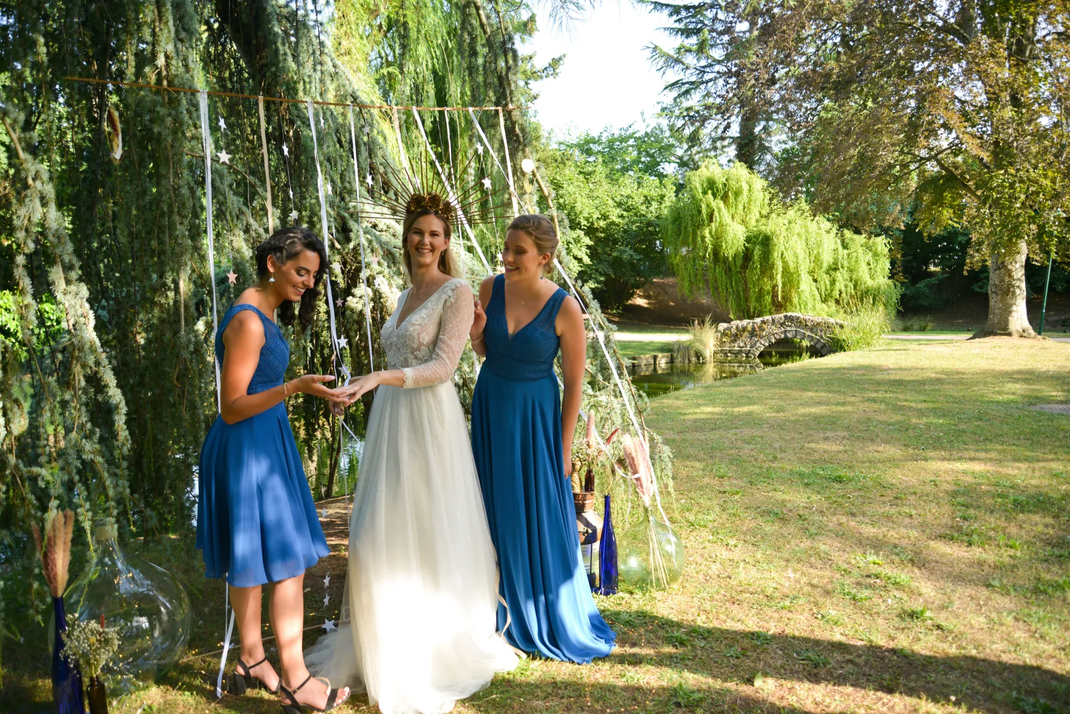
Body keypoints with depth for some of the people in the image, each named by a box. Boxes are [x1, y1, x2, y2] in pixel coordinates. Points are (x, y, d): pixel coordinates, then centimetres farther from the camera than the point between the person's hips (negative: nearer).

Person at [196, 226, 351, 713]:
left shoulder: (264, 313, 10)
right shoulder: (248, 322, -20)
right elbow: (231, 408, -21)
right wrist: (294, 388, -31)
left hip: (264, 444, 10)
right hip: (249, 448, -10)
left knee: (249, 562, 17)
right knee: (288, 562, -3)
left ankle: (252, 661, 30)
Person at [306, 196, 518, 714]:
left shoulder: (457, 292, -8)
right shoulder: (407, 296, 15)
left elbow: (443, 366, -17)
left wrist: (380, 377, -27)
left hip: (430, 423, -7)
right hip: (390, 424, 8)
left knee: (429, 533, -1)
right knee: (382, 533, 10)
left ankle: (442, 647, 17)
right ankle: (387, 645, 25)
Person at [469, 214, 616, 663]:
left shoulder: (564, 309, -19)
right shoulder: (491, 288, -7)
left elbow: (575, 381, -11)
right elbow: (485, 352, 7)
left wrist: (564, 447, -8)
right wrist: (475, 333, -16)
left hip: (535, 414, -4)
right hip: (490, 406, 4)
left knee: (540, 516, 5)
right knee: (496, 510, 15)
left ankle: (551, 619, 28)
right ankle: (504, 611, 35)